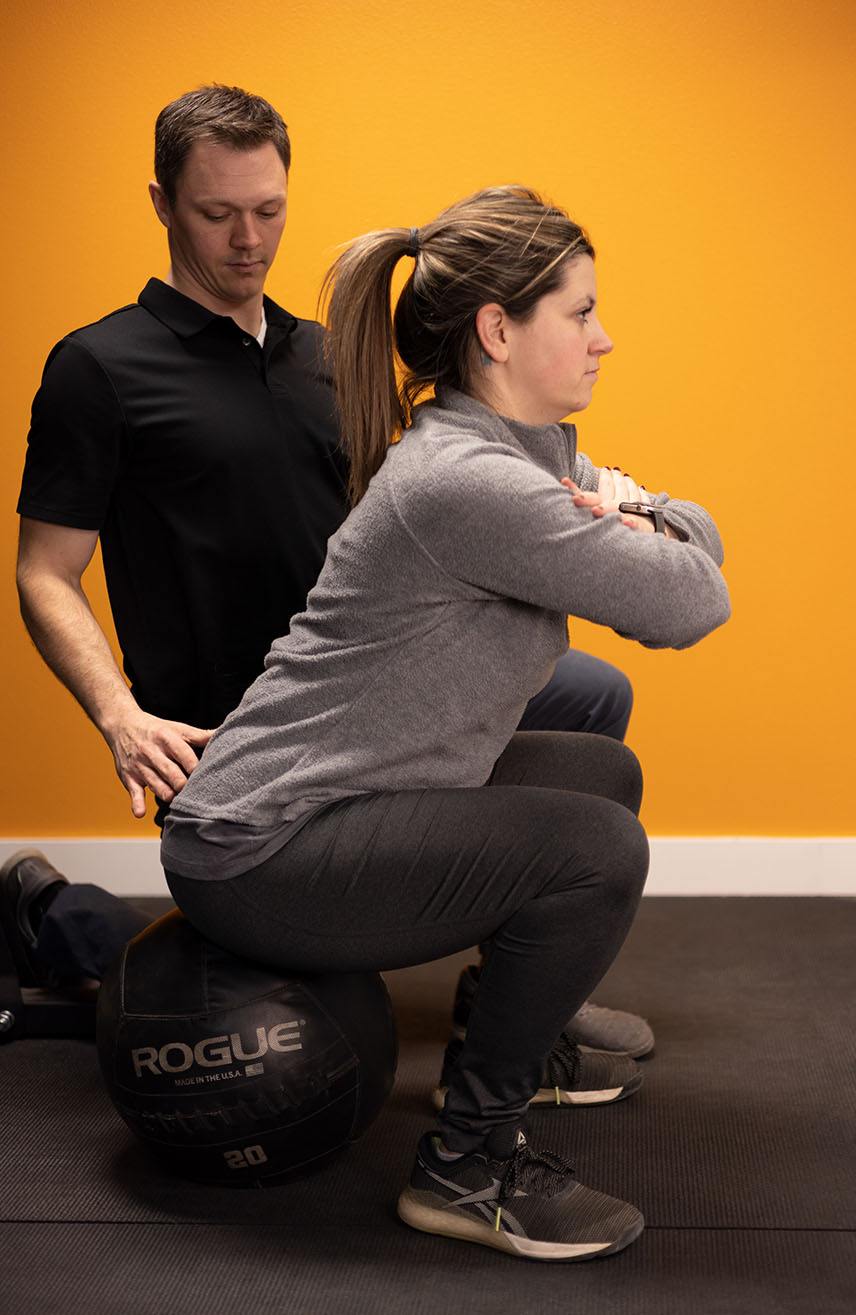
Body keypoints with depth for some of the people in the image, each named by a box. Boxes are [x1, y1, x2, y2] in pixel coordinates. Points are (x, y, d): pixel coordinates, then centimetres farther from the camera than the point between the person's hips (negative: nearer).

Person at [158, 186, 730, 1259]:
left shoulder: (529, 449, 7)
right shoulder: (464, 481, -25)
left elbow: (693, 531, 16)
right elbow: (690, 605, -21)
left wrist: (634, 515, -6)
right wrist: (630, 520, -1)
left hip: (349, 807, 10)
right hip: (257, 858, -10)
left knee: (606, 775, 20)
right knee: (597, 848, -23)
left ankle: (517, 1040, 36)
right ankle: (469, 1166, -7)